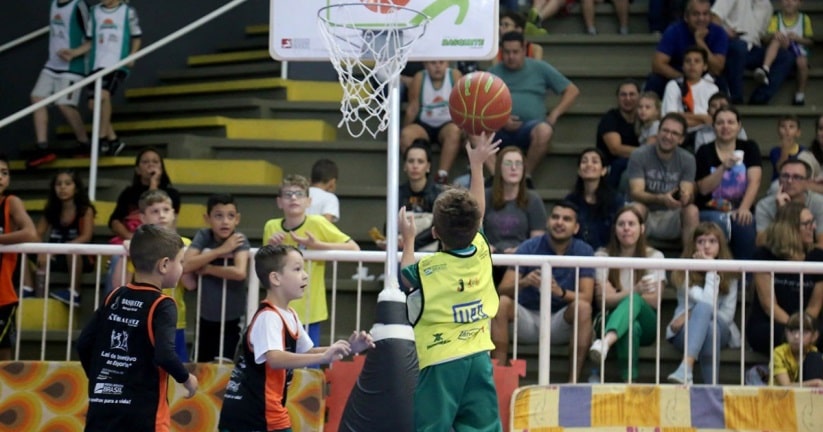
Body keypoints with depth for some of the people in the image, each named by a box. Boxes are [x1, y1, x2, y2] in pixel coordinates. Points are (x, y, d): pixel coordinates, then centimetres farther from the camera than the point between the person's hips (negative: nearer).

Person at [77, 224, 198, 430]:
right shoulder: (162, 306, -11)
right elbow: (164, 355, -23)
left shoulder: (114, 298, 8)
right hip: (142, 410, -6)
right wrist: (187, 379, -4)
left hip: (102, 405, 6)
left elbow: (83, 344, 10)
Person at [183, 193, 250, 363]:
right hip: (206, 317, 3)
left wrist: (207, 269, -18)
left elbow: (239, 272, -29)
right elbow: (186, 265, -20)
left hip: (232, 319, -3)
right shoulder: (202, 236, -5)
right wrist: (221, 250, -22)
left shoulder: (239, 239, -13)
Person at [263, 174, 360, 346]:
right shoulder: (271, 227, 1)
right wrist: (270, 247, -9)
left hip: (309, 314, -3)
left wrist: (317, 245, -22)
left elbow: (354, 248, -14)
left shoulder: (317, 223, -10)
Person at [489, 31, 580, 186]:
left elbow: (572, 90, 13)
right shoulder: (493, 72, 15)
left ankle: (526, 177, -20)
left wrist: (554, 114, 0)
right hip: (499, 131, 1)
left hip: (529, 129, -1)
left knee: (544, 130, -37)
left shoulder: (540, 68, 13)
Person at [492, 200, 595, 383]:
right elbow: (502, 289, -15)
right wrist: (523, 282, -38)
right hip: (527, 318, 0)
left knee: (582, 307, -30)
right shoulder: (529, 247, -7)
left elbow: (586, 297, -16)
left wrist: (561, 292, -38)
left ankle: (573, 380, -30)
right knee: (501, 303, -28)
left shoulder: (584, 251, -6)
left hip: (561, 322, 0)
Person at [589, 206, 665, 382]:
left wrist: (616, 296, -11)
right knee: (631, 327, -41)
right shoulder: (602, 256, 4)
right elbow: (603, 300, -8)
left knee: (634, 301, -40)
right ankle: (629, 379, -48)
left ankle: (606, 342, -69)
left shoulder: (654, 256, 6)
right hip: (611, 321, 0)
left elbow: (654, 301, -2)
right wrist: (634, 291, -26)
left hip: (646, 325, 0)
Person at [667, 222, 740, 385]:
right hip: (686, 332, -2)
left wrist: (691, 316, -13)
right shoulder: (685, 272, -4)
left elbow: (727, 314, -2)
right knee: (704, 308, -37)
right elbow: (707, 303, -17)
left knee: (703, 310, -34)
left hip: (721, 330, 2)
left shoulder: (729, 274, 4)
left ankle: (686, 367, -53)